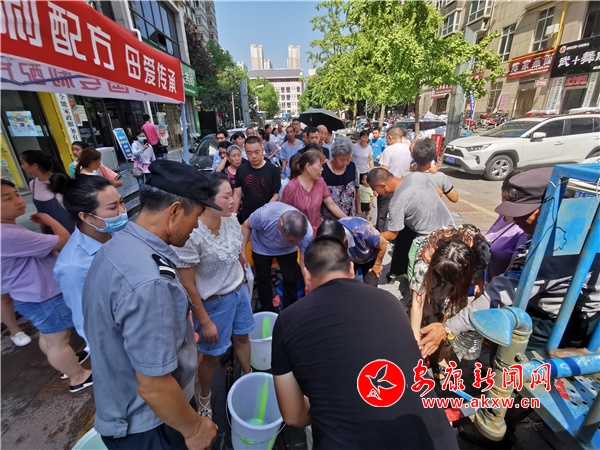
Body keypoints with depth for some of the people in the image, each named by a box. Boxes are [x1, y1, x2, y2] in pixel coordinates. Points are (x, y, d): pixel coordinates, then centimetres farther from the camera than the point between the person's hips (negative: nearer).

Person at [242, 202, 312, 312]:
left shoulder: (307, 233, -35)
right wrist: (242, 250, -22)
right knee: (263, 279, 6)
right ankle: (267, 311, 31)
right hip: (261, 248, -1)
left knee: (291, 279, -2)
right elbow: (247, 226, -19)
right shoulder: (264, 214, -42)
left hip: (287, 250, 1)